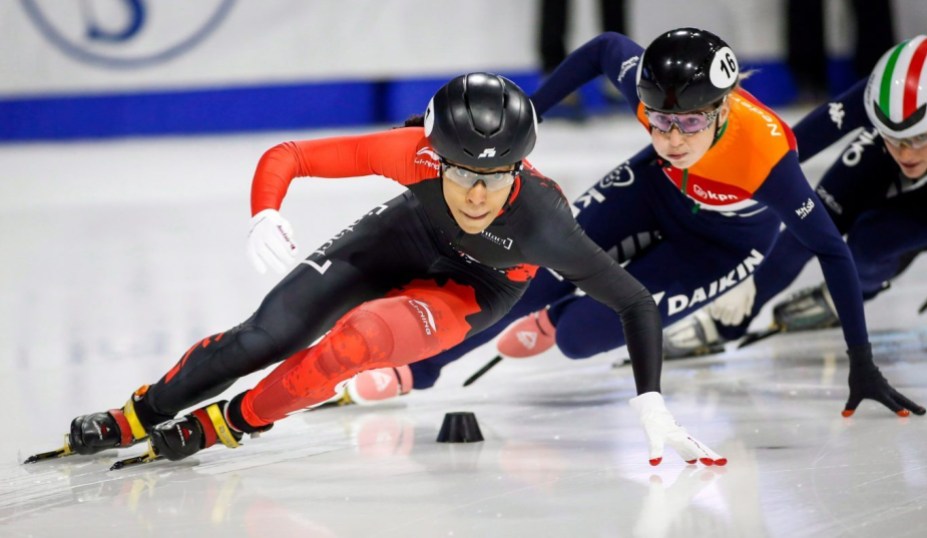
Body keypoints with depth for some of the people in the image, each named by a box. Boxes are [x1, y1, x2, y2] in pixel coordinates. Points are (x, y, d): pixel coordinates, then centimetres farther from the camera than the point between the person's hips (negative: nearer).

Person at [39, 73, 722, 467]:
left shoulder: (541, 220, -40)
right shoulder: (416, 153, -38)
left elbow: (637, 304, -30)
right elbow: (286, 156, -33)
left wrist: (652, 404, -37)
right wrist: (265, 216, -53)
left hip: (478, 289, -2)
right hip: (407, 236, 2)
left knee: (357, 341, -27)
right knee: (268, 335, -6)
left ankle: (234, 421, -1)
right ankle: (140, 414, 17)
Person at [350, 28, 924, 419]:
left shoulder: (765, 157, -42)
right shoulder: (647, 84, -33)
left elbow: (830, 248, -30)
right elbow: (605, 48, -9)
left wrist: (862, 365, -25)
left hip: (727, 241, -3)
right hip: (659, 187, 3)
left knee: (579, 334, -12)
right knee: (537, 273, -9)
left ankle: (558, 317, 25)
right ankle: (416, 364, 11)